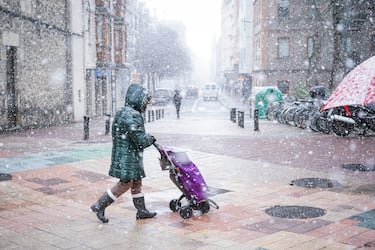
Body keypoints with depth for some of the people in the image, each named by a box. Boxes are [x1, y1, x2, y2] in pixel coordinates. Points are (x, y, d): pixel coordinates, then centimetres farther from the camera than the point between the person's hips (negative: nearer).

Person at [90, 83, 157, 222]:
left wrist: (147, 139, 14)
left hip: (123, 154, 11)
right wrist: (151, 139, -3)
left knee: (136, 182, 17)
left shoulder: (122, 112, 13)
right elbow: (140, 140, -22)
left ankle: (141, 211, 27)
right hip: (128, 157, -11)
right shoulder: (132, 116, -21)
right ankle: (99, 206, 5)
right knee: (125, 184, -2)